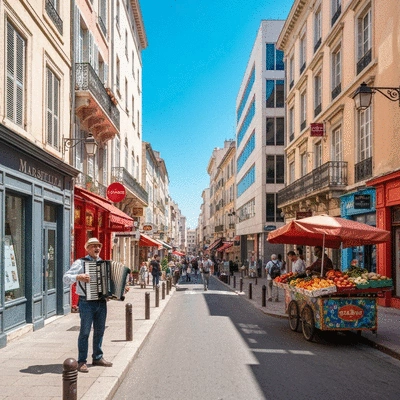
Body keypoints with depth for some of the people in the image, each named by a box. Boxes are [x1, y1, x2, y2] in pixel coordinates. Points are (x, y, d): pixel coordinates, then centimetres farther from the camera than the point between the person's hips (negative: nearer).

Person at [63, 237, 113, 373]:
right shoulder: (80, 263, -5)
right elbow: (66, 278, -12)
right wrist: (78, 277, -29)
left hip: (101, 302, 6)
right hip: (87, 302, -6)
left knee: (99, 331, 13)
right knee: (85, 332, -2)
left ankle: (98, 357, 26)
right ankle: (82, 361, 7)